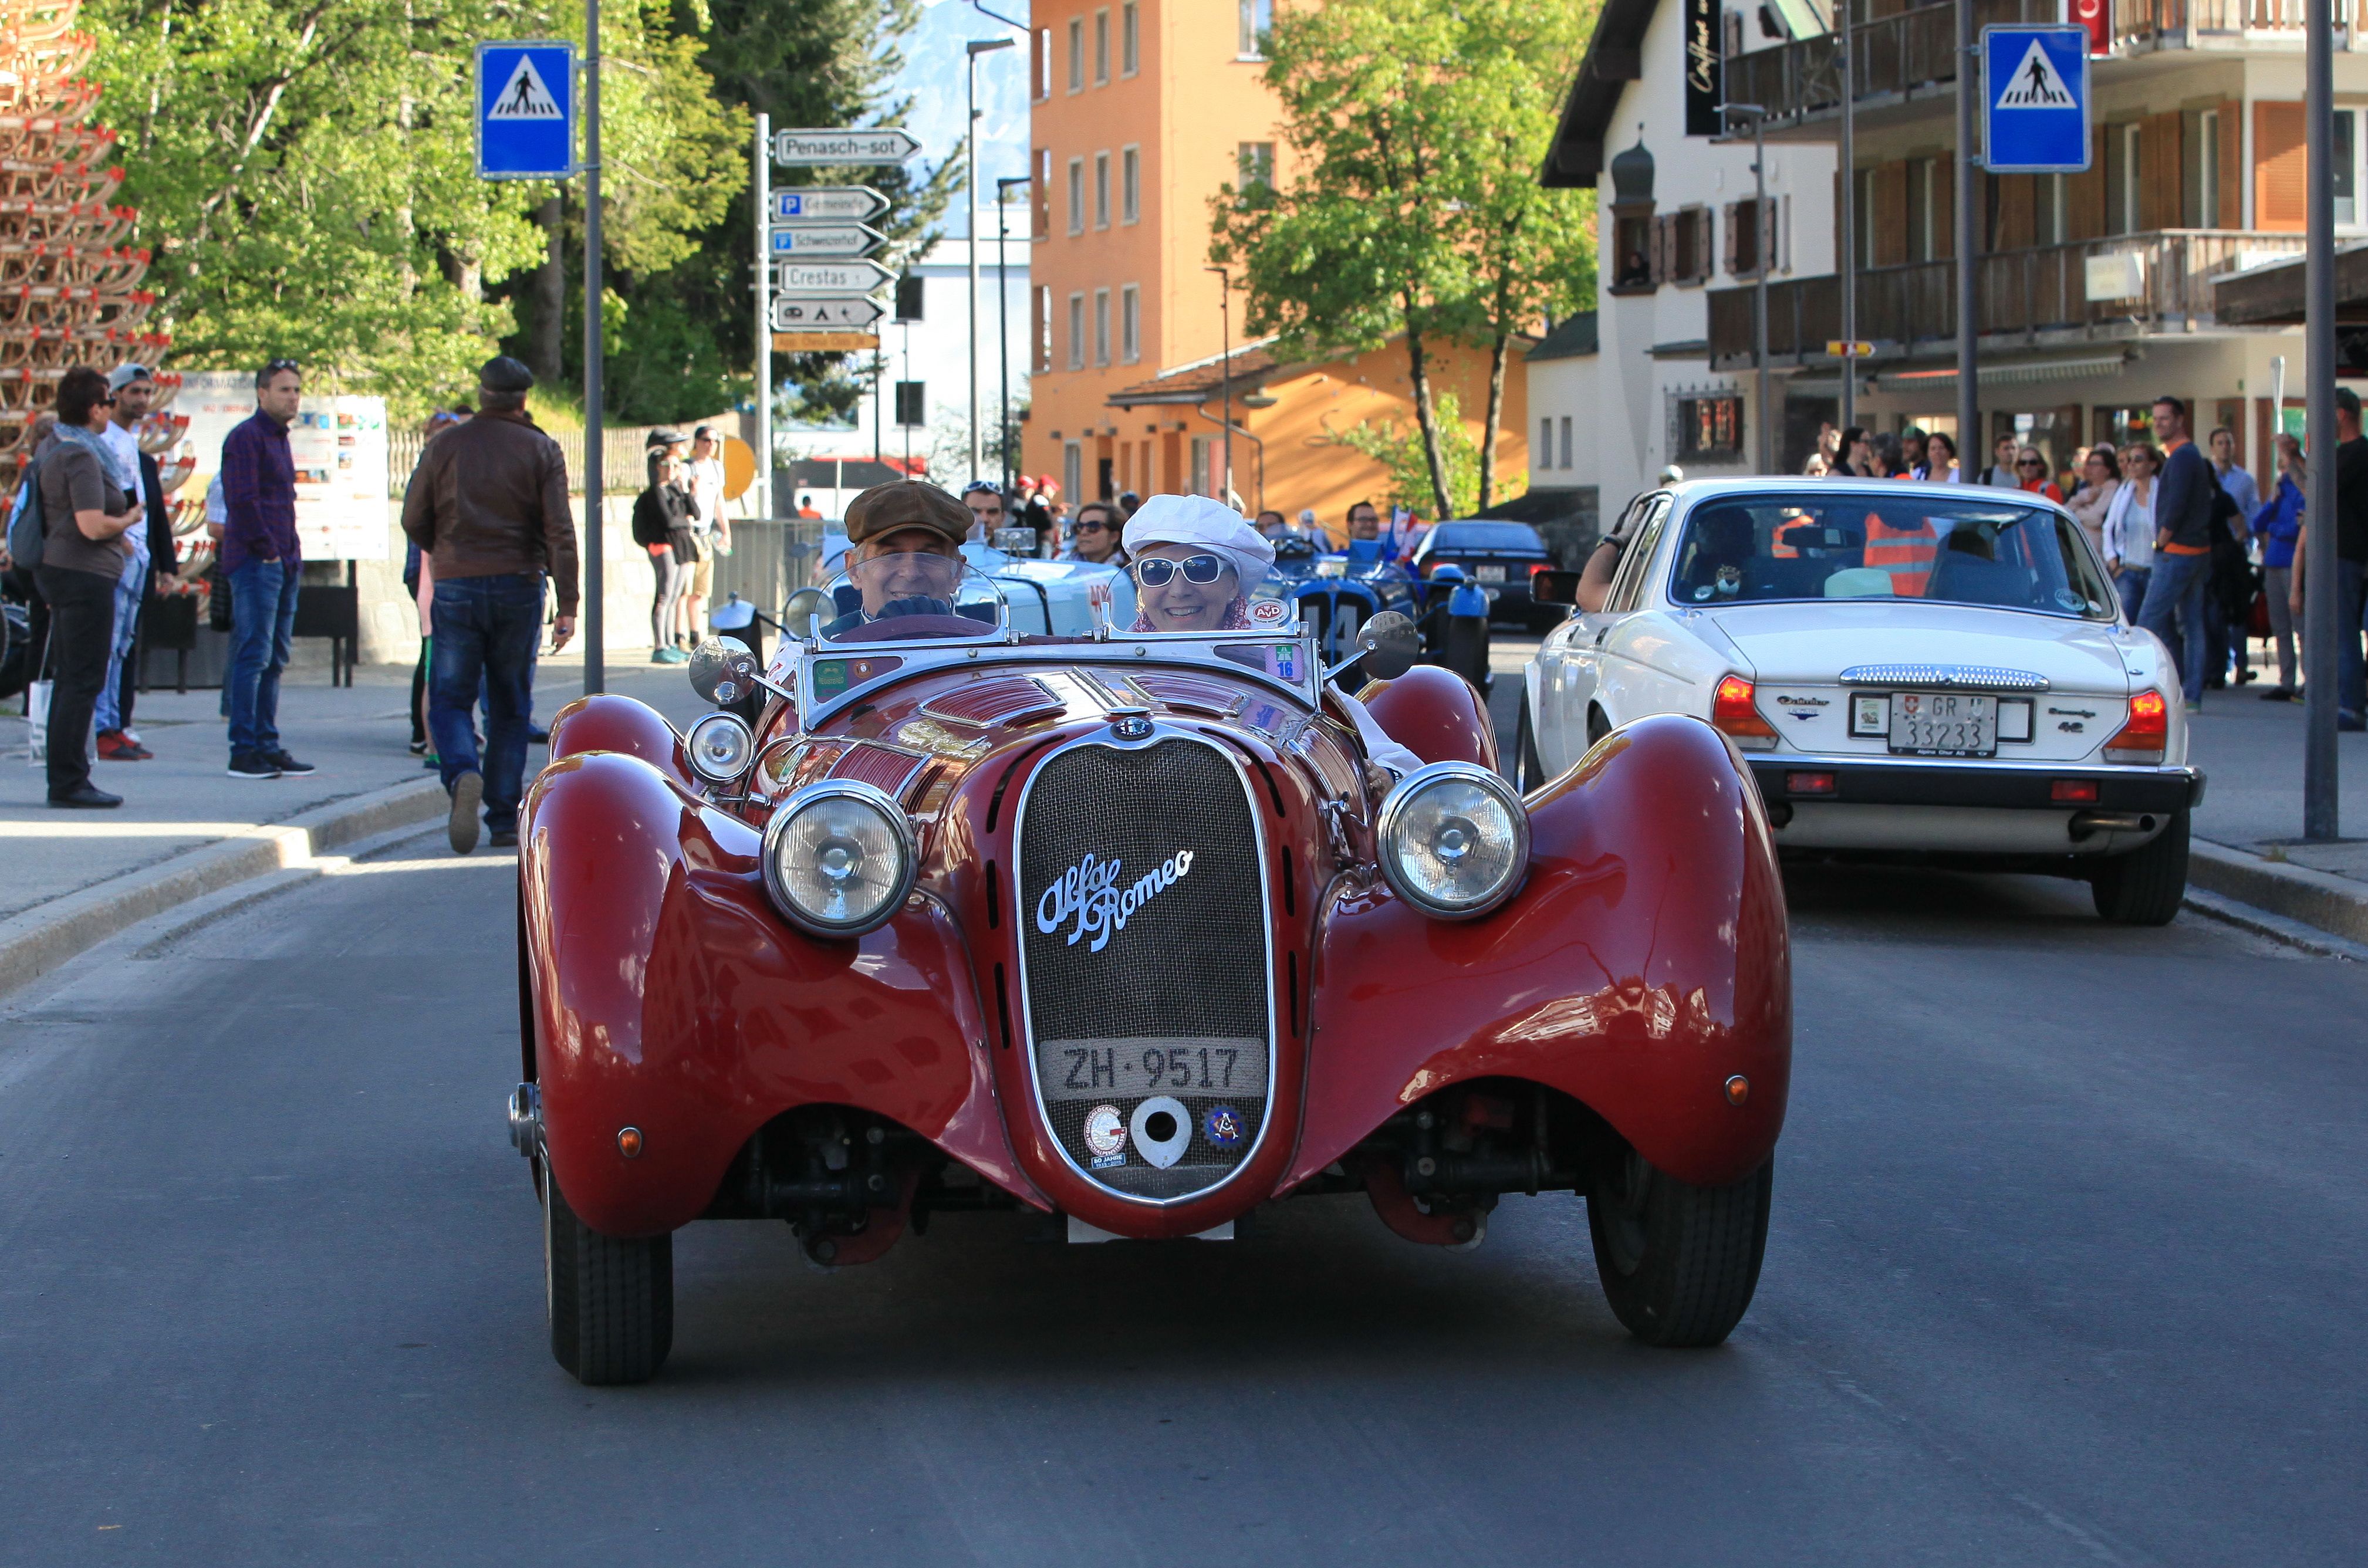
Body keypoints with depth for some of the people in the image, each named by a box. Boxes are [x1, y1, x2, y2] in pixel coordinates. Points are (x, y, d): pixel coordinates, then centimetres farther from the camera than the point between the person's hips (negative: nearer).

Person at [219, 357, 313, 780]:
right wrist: (266, 551, -15)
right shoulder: (246, 437, -8)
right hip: (255, 563, -9)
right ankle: (244, 752, -10)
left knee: (275, 660, 10)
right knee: (254, 656, -10)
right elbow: (241, 501, -16)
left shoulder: (280, 439, 21)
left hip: (284, 564, 9)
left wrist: (293, 556, 14)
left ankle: (268, 746, 14)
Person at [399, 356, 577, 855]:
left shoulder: (446, 447, 2)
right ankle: (503, 817, 10)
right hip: (518, 588, 0)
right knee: (509, 706, 11)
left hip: (455, 588, 0)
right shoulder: (541, 451, 0)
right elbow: (560, 532, -8)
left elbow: (414, 520, 3)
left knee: (450, 699, 5)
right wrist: (567, 606, -9)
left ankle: (462, 775, -25)